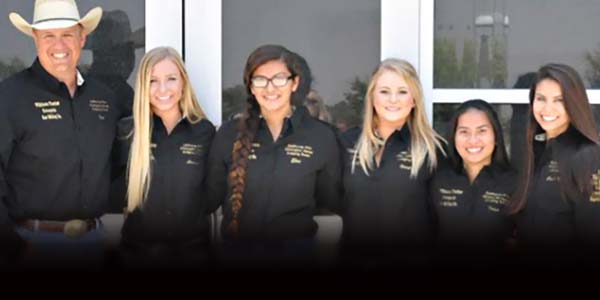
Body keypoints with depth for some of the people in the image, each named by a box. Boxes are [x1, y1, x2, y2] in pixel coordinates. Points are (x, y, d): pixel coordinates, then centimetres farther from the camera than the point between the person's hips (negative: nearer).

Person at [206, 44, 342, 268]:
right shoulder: (229, 133, -3)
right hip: (236, 250, 1)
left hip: (296, 251, -1)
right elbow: (212, 195, 5)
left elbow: (331, 200, 5)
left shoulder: (322, 136, -5)